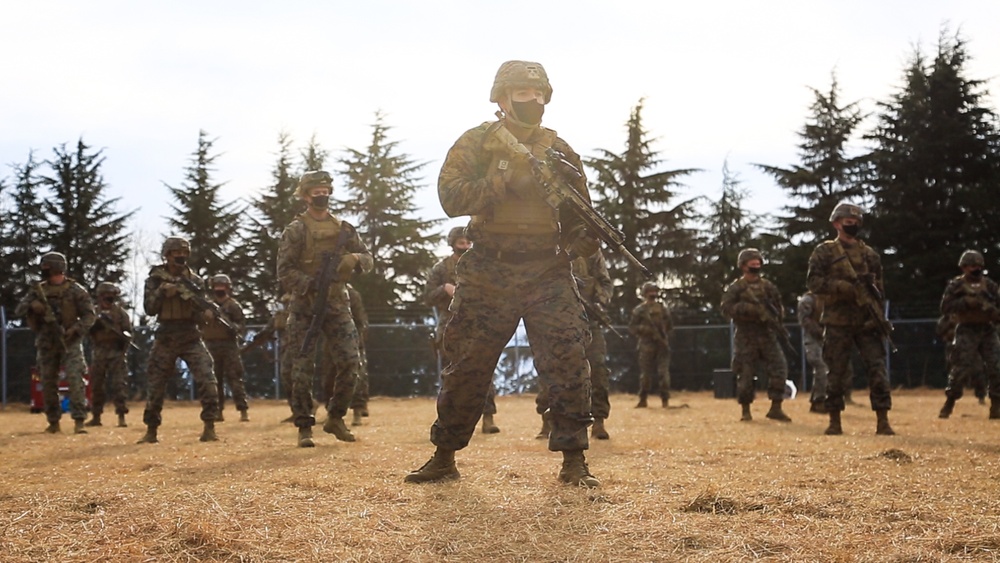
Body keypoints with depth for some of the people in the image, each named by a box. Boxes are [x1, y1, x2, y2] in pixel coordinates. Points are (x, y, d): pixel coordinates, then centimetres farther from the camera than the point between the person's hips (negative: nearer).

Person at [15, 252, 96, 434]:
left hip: (69, 342, -4)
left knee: (75, 379, -15)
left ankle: (79, 421, -17)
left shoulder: (75, 290, -3)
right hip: (46, 343, 4)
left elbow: (89, 315, -3)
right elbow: (18, 310, 2)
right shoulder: (39, 290, 7)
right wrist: (32, 304, -19)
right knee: (48, 384, 7)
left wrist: (75, 330, -19)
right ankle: (53, 422, 19)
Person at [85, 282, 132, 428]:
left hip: (116, 352, -3)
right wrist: (95, 324, -14)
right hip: (99, 353, 3)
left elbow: (128, 332, 2)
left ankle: (121, 417, -8)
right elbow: (87, 331, 3)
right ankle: (96, 417, 19)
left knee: (119, 384, -9)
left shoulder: (120, 313, 3)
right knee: (96, 385, 9)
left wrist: (124, 337, -18)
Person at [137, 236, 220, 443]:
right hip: (165, 338, 0)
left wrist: (207, 314, -21)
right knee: (156, 387, 6)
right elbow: (149, 309, -4)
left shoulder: (193, 280, 4)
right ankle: (151, 431, 21)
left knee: (207, 380, -15)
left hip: (191, 337, 0)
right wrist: (162, 291, -18)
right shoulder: (155, 279, 3)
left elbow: (202, 309, 2)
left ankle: (209, 428, -9)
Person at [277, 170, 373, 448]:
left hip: (337, 305, 4)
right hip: (305, 307, -4)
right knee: (303, 368, -2)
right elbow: (284, 271, -8)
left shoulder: (344, 229, 10)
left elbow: (367, 258, 12)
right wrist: (310, 285, -22)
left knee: (350, 362, -3)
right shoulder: (296, 230, -3)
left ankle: (335, 418, 14)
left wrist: (354, 260, -11)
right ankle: (304, 427, 6)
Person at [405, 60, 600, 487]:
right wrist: (505, 180, -21)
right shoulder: (476, 144, 1)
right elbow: (451, 198, -13)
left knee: (568, 360, -11)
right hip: (487, 274, -1)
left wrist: (584, 239, -12)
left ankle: (574, 460, -2)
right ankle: (444, 458, 20)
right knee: (467, 366, 6)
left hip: (546, 273, 1)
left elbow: (579, 215, 11)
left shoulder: (558, 152, 7)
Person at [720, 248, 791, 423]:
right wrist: (748, 308, -22)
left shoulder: (769, 287, 13)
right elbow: (727, 308, -12)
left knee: (779, 369, -7)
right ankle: (745, 410, 11)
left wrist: (774, 320, -3)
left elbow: (778, 307, 17)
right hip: (746, 337, -3)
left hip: (768, 335, 3)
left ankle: (776, 408, 1)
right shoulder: (735, 288, 1)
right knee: (745, 374, -1)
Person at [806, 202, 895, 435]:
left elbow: (879, 288, 16)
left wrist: (879, 316, 6)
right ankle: (834, 421, 12)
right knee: (837, 373, 2)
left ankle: (883, 421, -4)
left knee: (877, 369, -5)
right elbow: (813, 281, -7)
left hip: (867, 322, 3)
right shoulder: (824, 251, 3)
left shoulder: (869, 254, 14)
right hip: (838, 322, -3)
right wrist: (842, 287, -19)